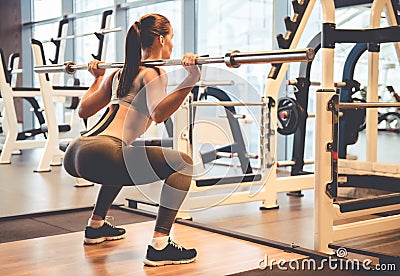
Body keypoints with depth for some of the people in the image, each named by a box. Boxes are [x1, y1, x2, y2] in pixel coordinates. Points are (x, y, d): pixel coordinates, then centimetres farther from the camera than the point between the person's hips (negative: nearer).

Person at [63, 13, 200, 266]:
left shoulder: (119, 73, 24)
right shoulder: (154, 72, 1)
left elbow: (84, 110, 29)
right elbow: (158, 114, -19)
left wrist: (98, 78, 43)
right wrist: (191, 81, -26)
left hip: (75, 154, 10)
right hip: (99, 156, -10)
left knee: (125, 159, 40)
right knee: (183, 163, -5)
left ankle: (96, 226, 41)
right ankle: (159, 246, -11)